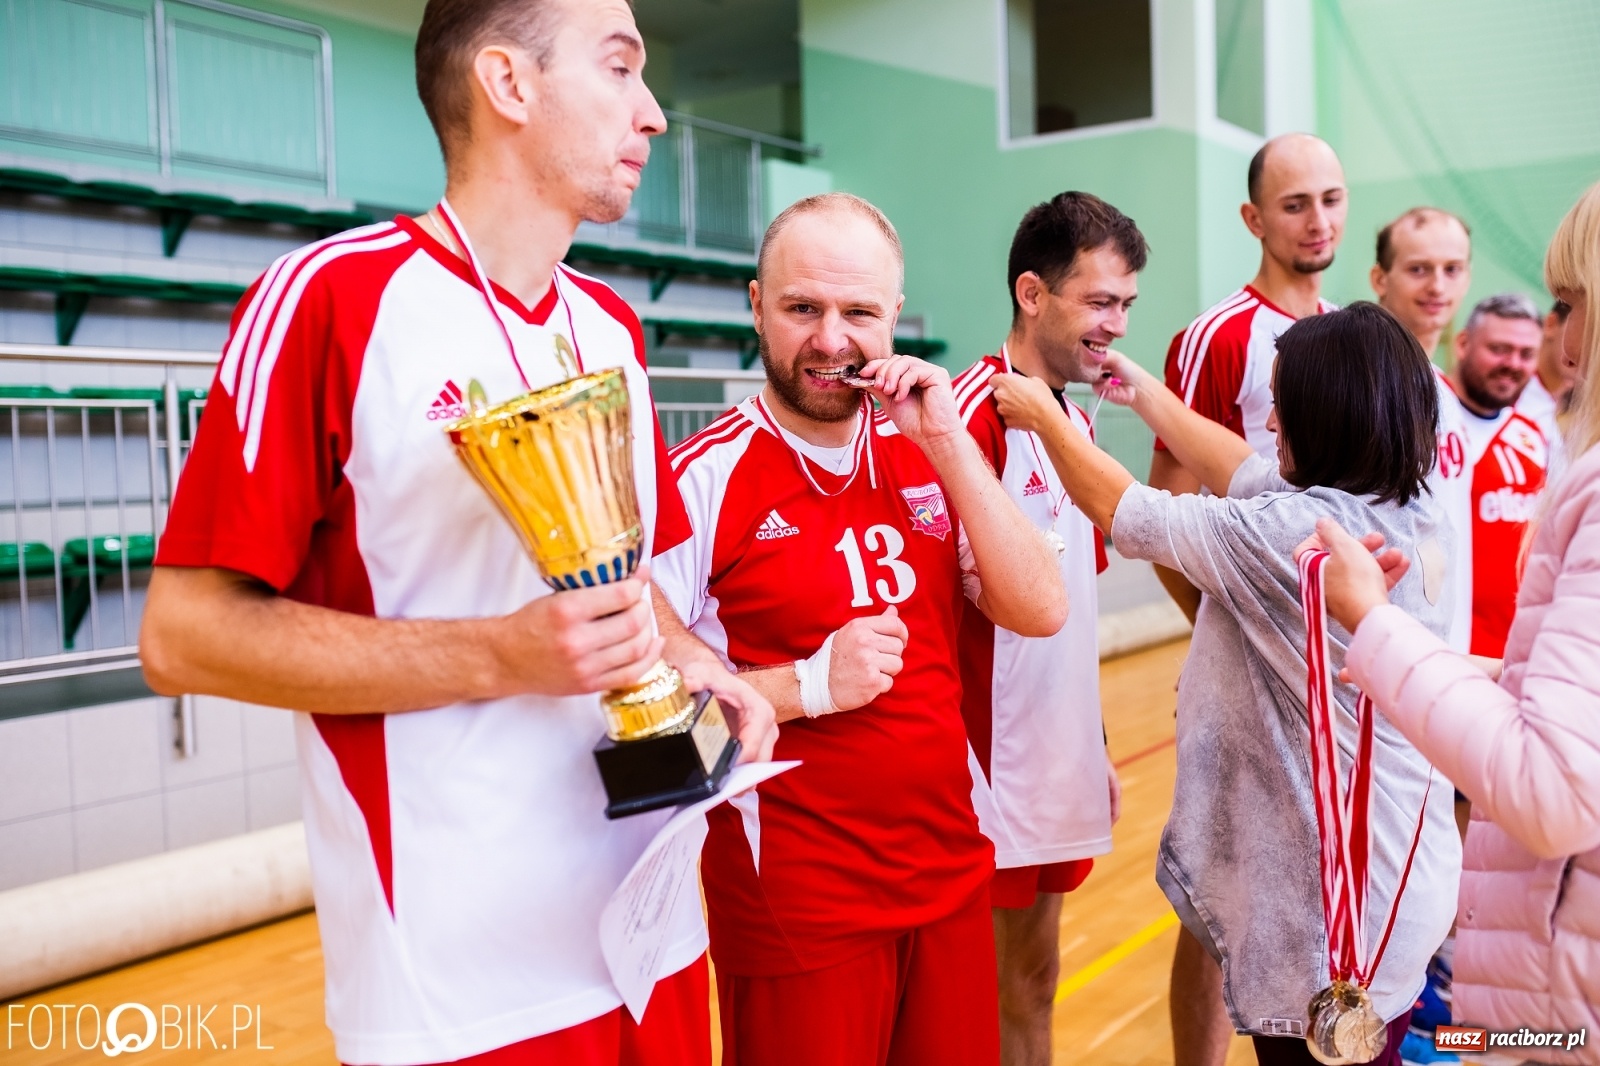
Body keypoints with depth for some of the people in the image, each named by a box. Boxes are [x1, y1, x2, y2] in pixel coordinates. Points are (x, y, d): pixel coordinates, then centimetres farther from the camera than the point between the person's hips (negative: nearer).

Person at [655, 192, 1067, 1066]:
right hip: (796, 906, -5)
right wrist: (808, 685, -22)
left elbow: (1040, 612, -4)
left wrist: (948, 443, -11)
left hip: (952, 876, 5)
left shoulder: (925, 456, 4)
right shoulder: (703, 479, -13)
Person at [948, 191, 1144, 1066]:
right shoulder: (974, 413, -17)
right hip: (991, 766, -8)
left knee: (1035, 975, 20)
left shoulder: (1075, 421, 10)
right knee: (989, 992, 7)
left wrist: (1097, 748, 17)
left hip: (1060, 762, 8)